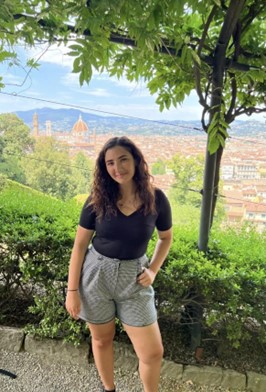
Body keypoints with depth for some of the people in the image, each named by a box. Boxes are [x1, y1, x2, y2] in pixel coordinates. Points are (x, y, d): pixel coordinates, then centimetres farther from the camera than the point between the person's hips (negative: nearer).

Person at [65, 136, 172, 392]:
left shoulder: (156, 199, -8)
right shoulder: (97, 199, -9)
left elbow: (166, 237, 8)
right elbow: (80, 245, -3)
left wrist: (153, 269, -4)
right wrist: (72, 290, -3)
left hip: (133, 277, 0)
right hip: (96, 274, 0)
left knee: (153, 352, 5)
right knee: (101, 339, 18)